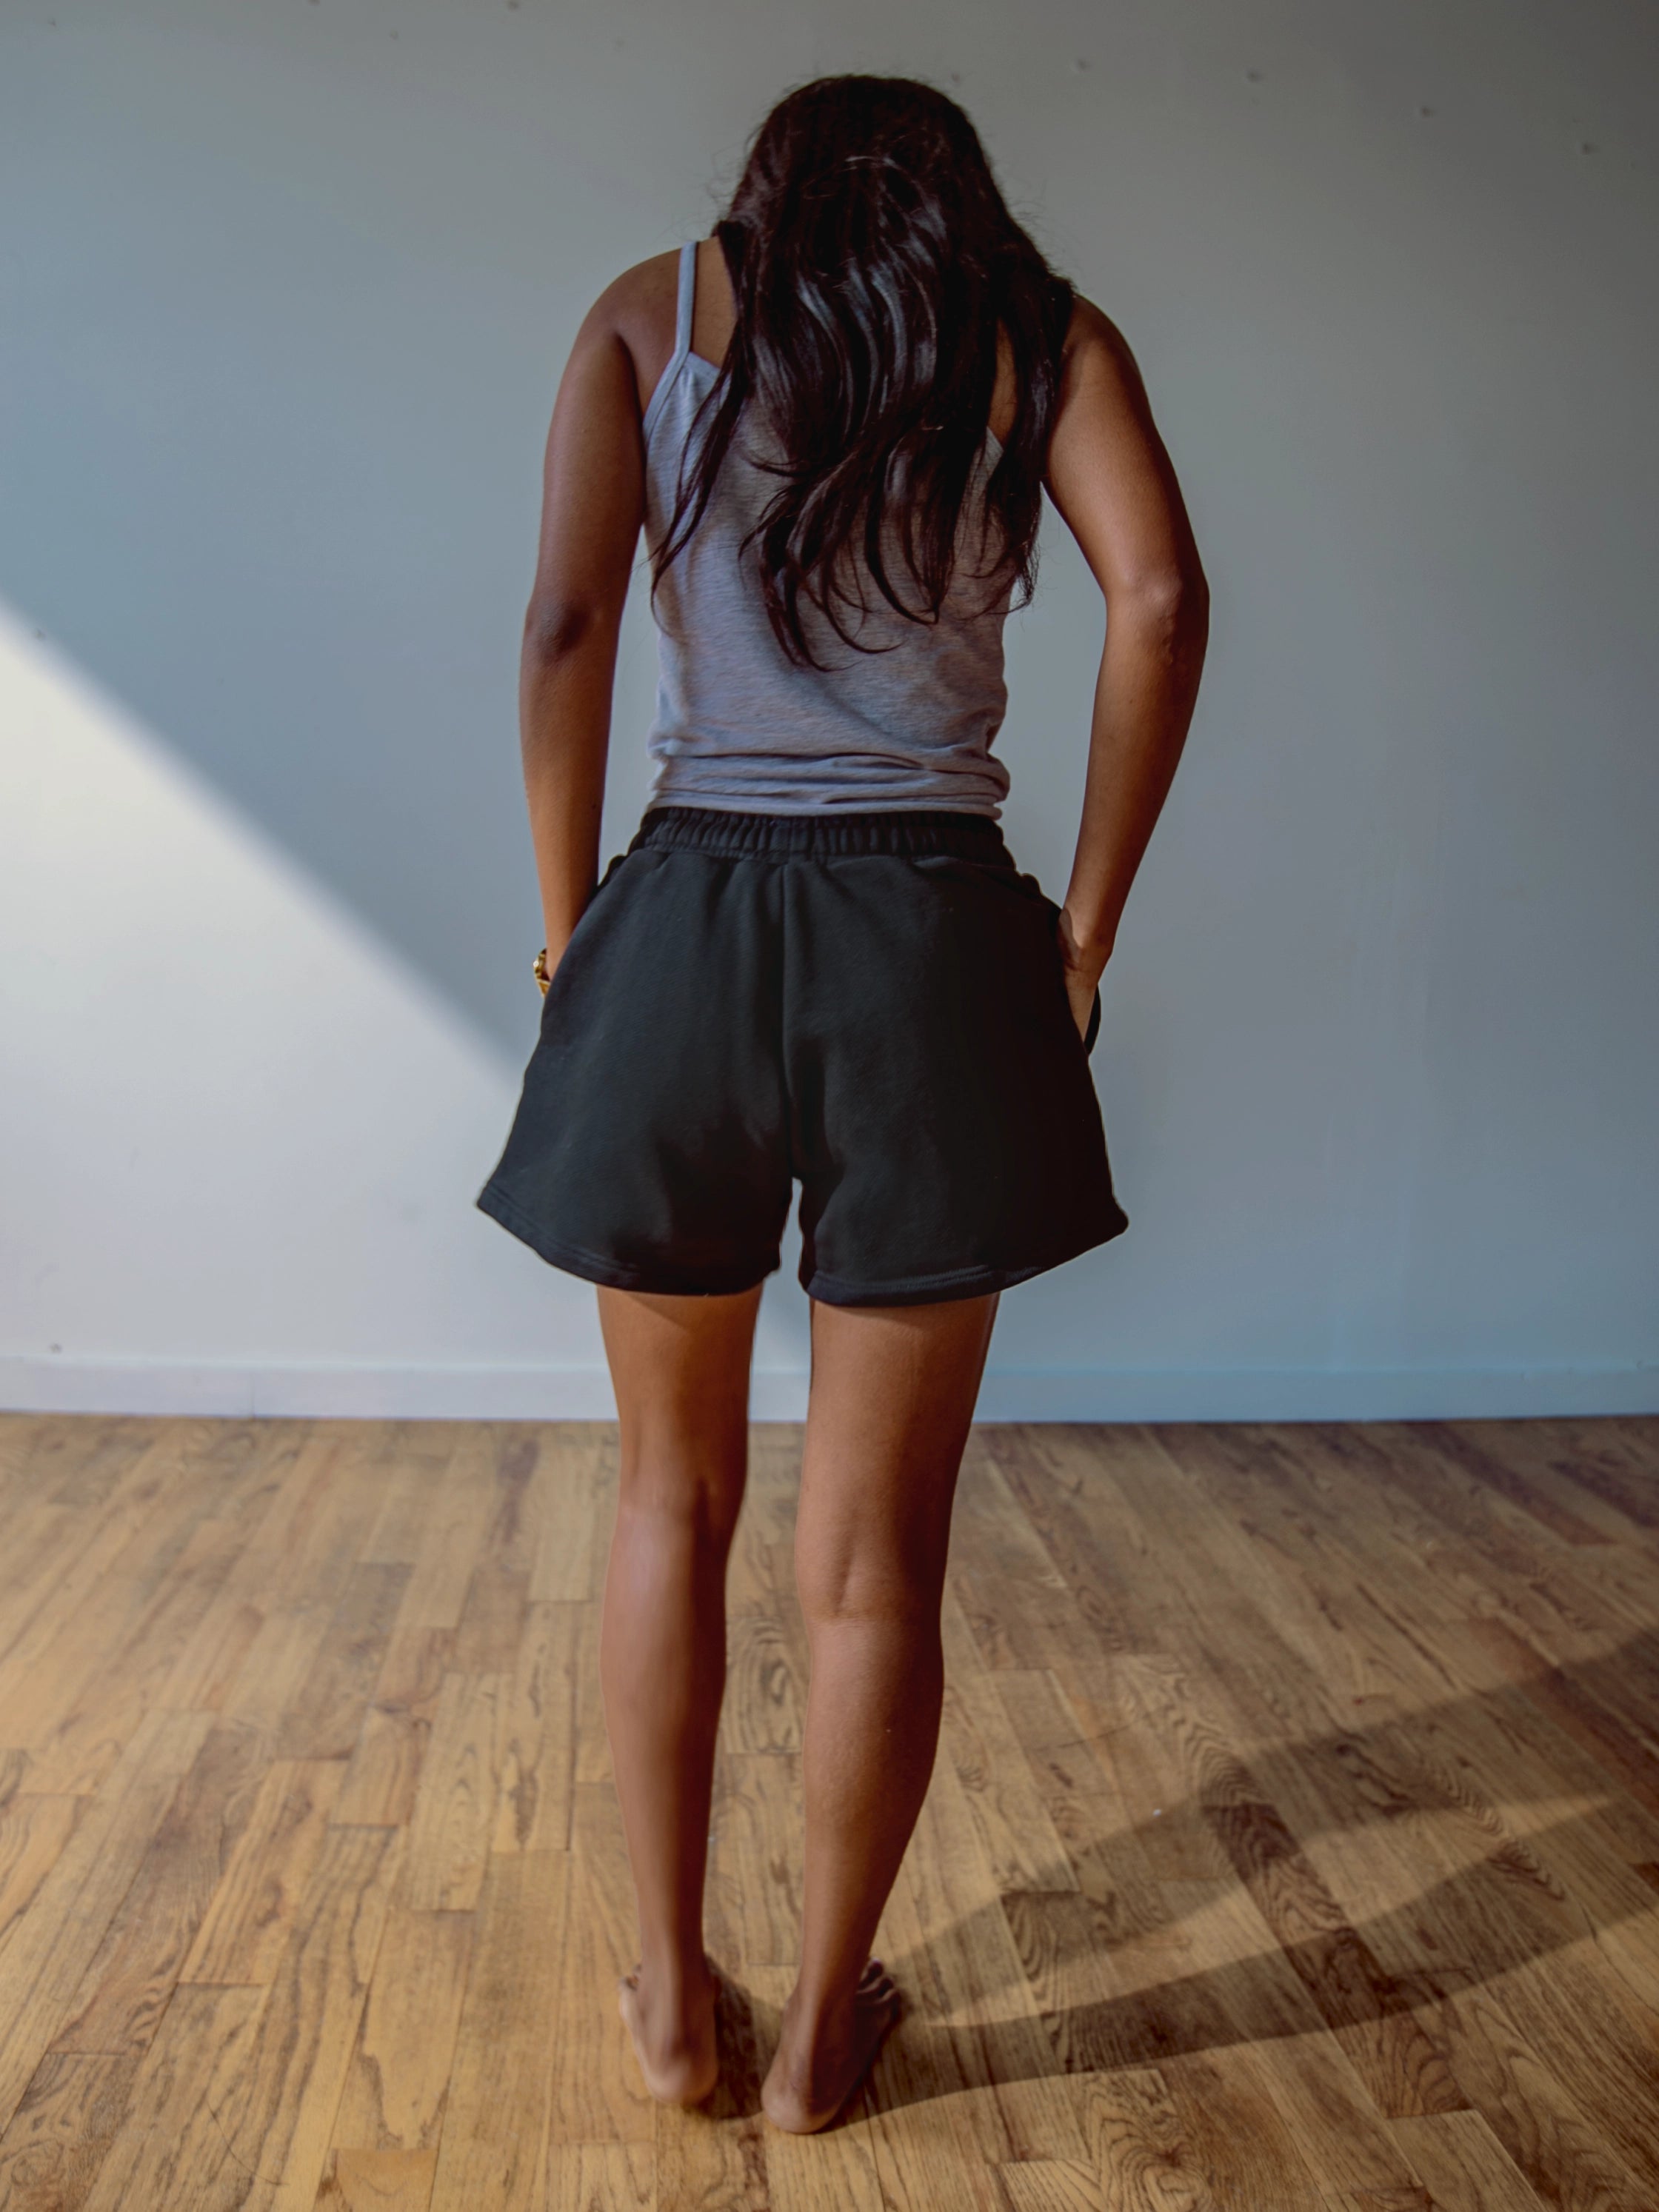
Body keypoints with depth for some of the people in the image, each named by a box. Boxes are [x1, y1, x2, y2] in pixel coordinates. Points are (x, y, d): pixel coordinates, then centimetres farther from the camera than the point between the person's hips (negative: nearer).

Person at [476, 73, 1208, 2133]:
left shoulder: (651, 309, 12)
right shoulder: (1047, 331, 11)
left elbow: (565, 622, -4)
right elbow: (1162, 600, -6)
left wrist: (567, 937, 3)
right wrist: (1084, 931, 1)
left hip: (682, 924, 1)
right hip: (934, 942, 0)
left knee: (672, 1497, 18)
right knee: (875, 1554, 10)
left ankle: (671, 1998, 29)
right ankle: (823, 2023, 27)